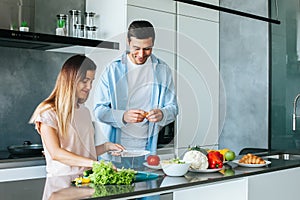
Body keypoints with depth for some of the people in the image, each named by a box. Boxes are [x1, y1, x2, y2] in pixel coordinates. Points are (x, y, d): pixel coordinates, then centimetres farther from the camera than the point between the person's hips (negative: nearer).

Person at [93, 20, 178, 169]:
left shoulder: (163, 70, 6)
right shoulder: (113, 70, -1)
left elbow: (173, 108, 6)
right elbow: (99, 110, -5)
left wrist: (161, 114, -17)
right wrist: (123, 116, -23)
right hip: (115, 147, -1)